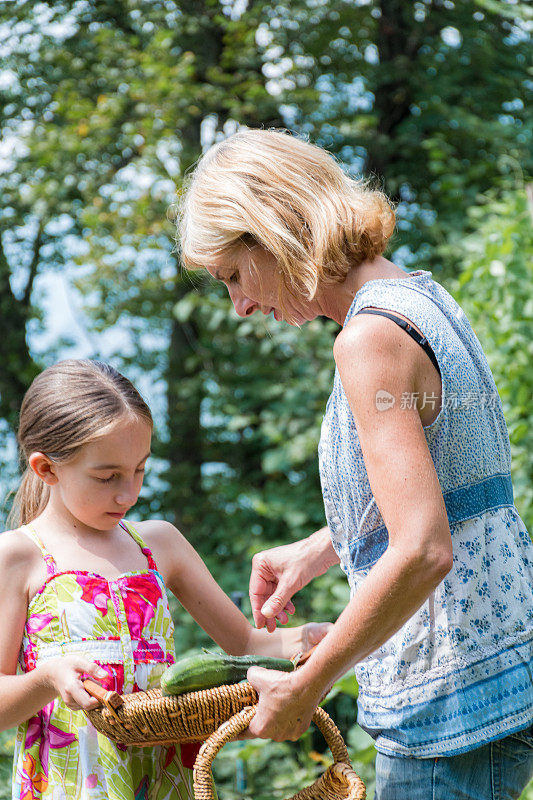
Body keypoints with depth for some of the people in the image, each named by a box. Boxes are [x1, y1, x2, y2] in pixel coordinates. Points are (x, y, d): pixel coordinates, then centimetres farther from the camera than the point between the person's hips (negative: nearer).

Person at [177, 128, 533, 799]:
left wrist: (303, 688, -17)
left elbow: (422, 552, -27)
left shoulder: (372, 337, -20)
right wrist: (316, 551, 17)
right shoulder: (423, 296, 10)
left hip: (453, 696, -10)